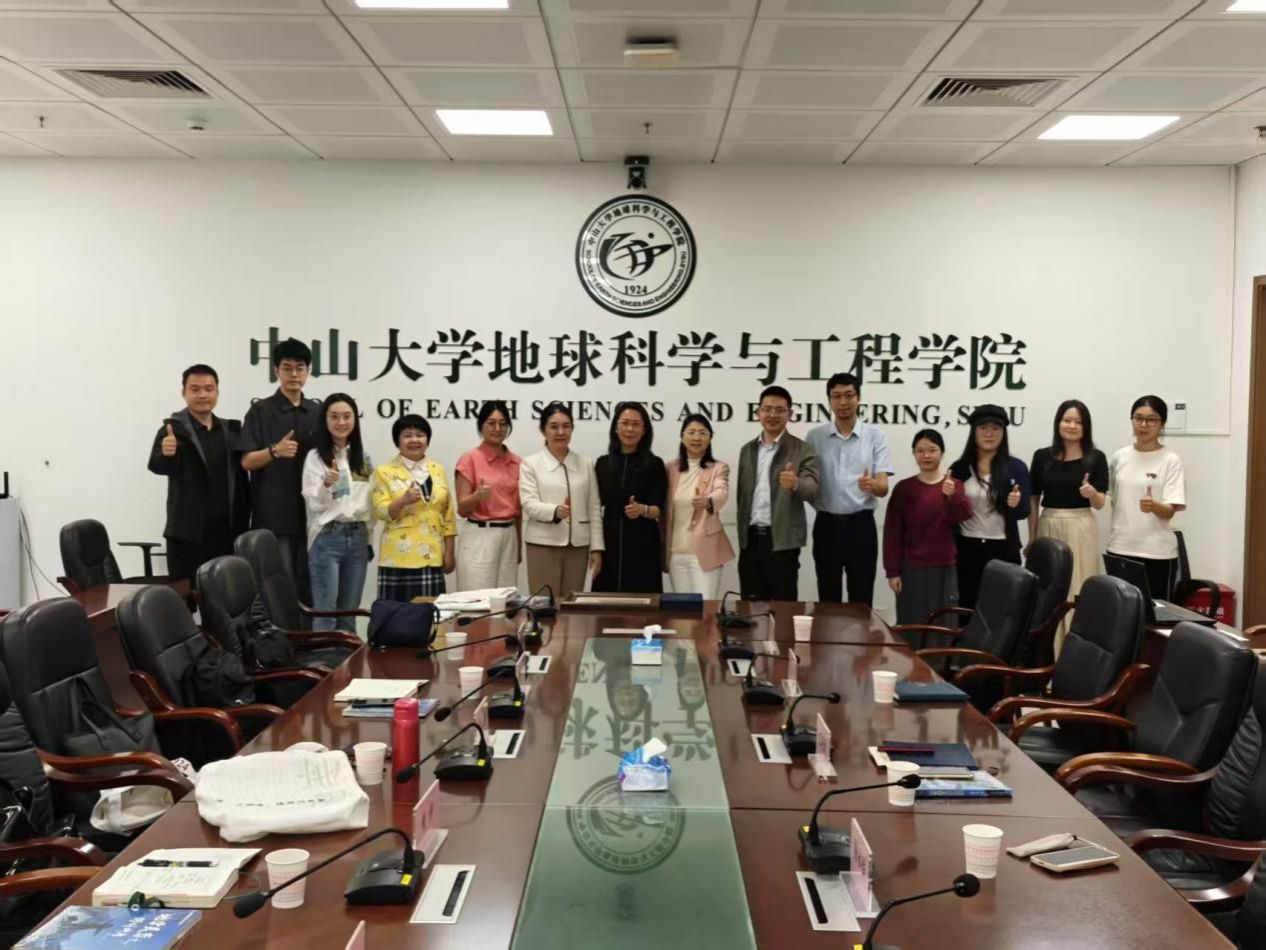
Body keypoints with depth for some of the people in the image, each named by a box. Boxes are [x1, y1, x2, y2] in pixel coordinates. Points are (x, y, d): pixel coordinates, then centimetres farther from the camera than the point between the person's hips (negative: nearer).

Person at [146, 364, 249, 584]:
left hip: (228, 532, 4)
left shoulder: (231, 430, 11)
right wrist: (166, 454, -39)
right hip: (188, 533, -4)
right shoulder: (174, 429, -3)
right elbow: (158, 466, -19)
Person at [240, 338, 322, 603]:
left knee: (308, 583, 6)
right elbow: (246, 461, -5)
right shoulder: (261, 411, 0)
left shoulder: (317, 412, 12)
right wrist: (274, 451, -23)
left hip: (310, 513, 4)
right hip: (273, 515, -4)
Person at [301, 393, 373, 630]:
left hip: (358, 537, 5)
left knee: (349, 611, 9)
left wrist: (369, 537, 13)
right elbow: (314, 503, -10)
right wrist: (327, 484, -29)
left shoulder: (364, 458, 11)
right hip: (327, 537, -5)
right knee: (325, 611, -5)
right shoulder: (315, 457, -4)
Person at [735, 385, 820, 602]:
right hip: (750, 539, 5)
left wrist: (796, 483, -39)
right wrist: (742, 536, 14)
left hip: (782, 541, -5)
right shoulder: (747, 450, 12)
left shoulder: (802, 450, -3)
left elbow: (812, 489, -17)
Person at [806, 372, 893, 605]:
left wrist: (871, 485, -29)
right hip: (827, 524, 1)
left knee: (861, 599, 3)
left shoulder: (875, 435, -1)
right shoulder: (814, 436, 4)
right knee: (828, 599, 8)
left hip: (861, 524, -1)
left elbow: (883, 488, -7)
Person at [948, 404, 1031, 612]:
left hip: (1003, 550, -1)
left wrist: (1016, 503, -20)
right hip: (967, 549, 1)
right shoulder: (959, 468, 3)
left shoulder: (1016, 467, 0)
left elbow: (1024, 512, 1)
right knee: (966, 608, 5)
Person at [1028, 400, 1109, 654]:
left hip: (1080, 530, -2)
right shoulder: (1042, 456, 4)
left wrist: (1092, 493, -24)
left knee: (1078, 590, -1)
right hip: (1048, 528, 2)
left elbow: (1101, 503, -1)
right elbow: (1033, 500, 8)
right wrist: (1032, 538, 6)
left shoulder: (1096, 458, -1)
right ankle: (1049, 653, 15)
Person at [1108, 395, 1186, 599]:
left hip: (1157, 553, -4)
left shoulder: (1171, 461, -5)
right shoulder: (1119, 457, 7)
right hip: (1119, 549, 4)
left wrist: (1153, 506, -31)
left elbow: (1170, 511, -12)